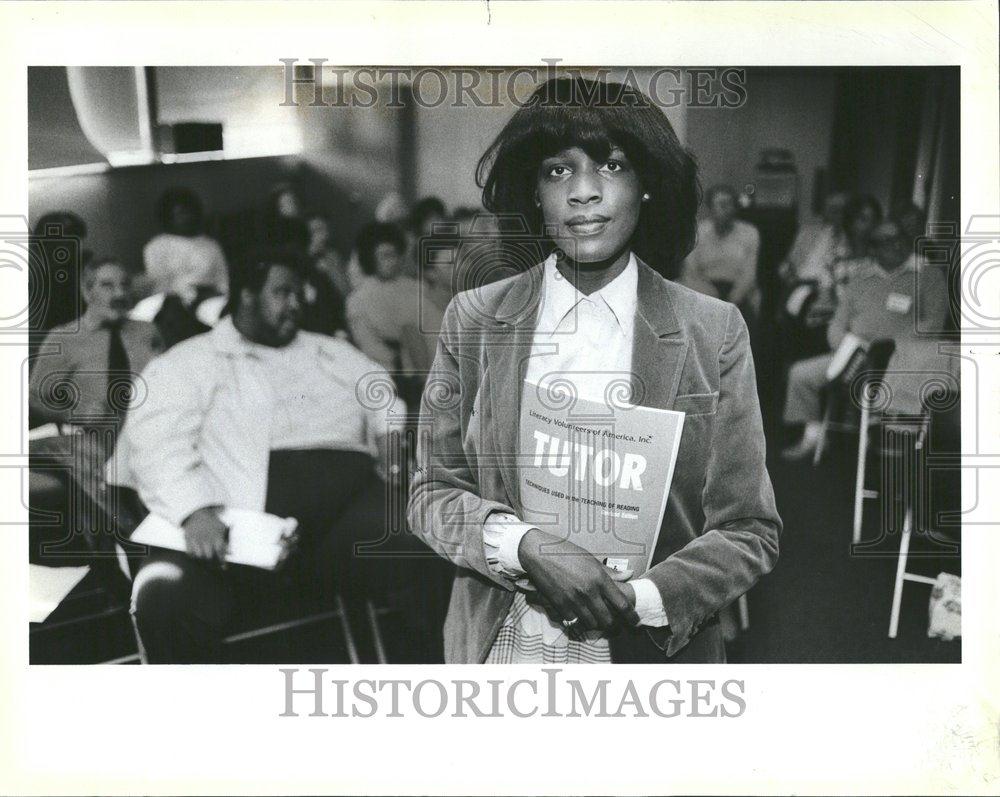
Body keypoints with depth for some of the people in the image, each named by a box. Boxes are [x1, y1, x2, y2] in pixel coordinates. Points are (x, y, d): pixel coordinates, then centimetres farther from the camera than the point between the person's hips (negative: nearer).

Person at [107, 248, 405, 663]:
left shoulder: (336, 355, 31)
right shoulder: (185, 365, 15)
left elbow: (389, 413, 27)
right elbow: (158, 445, 1)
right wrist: (194, 511, -19)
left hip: (351, 491, 3)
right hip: (246, 507, -2)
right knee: (166, 591, -32)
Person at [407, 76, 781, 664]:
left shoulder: (714, 332, -6)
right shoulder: (475, 320, -2)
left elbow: (750, 532, -4)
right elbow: (432, 494, 0)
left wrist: (637, 598, -20)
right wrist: (526, 549, -18)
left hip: (651, 650, -1)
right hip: (503, 646, 1)